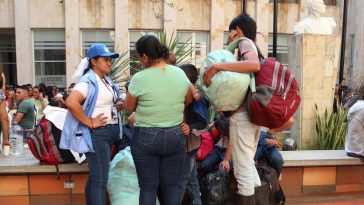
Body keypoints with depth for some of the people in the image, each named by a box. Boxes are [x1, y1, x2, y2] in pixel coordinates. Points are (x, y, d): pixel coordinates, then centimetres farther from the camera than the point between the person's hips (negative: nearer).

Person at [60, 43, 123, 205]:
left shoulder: (106, 81, 14)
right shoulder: (88, 81, -15)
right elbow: (71, 102, -31)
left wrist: (117, 106, 8)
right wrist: (89, 123, -25)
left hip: (110, 132, 10)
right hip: (97, 133, -9)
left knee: (95, 176, 19)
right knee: (100, 179, -6)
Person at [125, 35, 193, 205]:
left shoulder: (139, 78, -13)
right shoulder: (180, 74, -2)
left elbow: (129, 107, 0)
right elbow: (188, 101, 13)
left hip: (146, 138, -3)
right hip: (176, 136, 4)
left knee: (148, 187, 9)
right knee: (171, 185, 13)